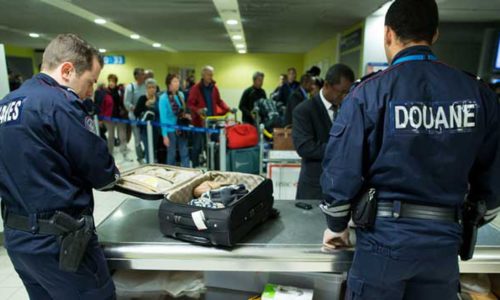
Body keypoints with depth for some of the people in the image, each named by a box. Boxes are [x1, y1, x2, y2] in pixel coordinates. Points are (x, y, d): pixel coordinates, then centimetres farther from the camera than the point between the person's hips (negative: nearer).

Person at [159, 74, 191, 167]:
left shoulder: (181, 94, 4)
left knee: (185, 154, 7)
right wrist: (165, 135, -16)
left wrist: (185, 115, -3)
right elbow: (163, 117, -13)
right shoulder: (164, 98, -13)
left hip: (182, 129, 5)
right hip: (171, 130, -5)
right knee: (171, 155, 8)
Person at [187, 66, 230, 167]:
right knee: (198, 146, 2)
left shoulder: (214, 88, 7)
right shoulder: (196, 88, -8)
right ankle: (195, 167, 14)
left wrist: (227, 109, 1)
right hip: (199, 121, -4)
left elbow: (219, 101, 16)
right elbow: (190, 104, -9)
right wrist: (197, 110, -28)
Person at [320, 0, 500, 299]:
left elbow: (341, 171, -12)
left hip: (385, 235, -3)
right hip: (445, 239, 4)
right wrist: (467, 226, 22)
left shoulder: (369, 93, -12)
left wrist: (337, 226, 4)